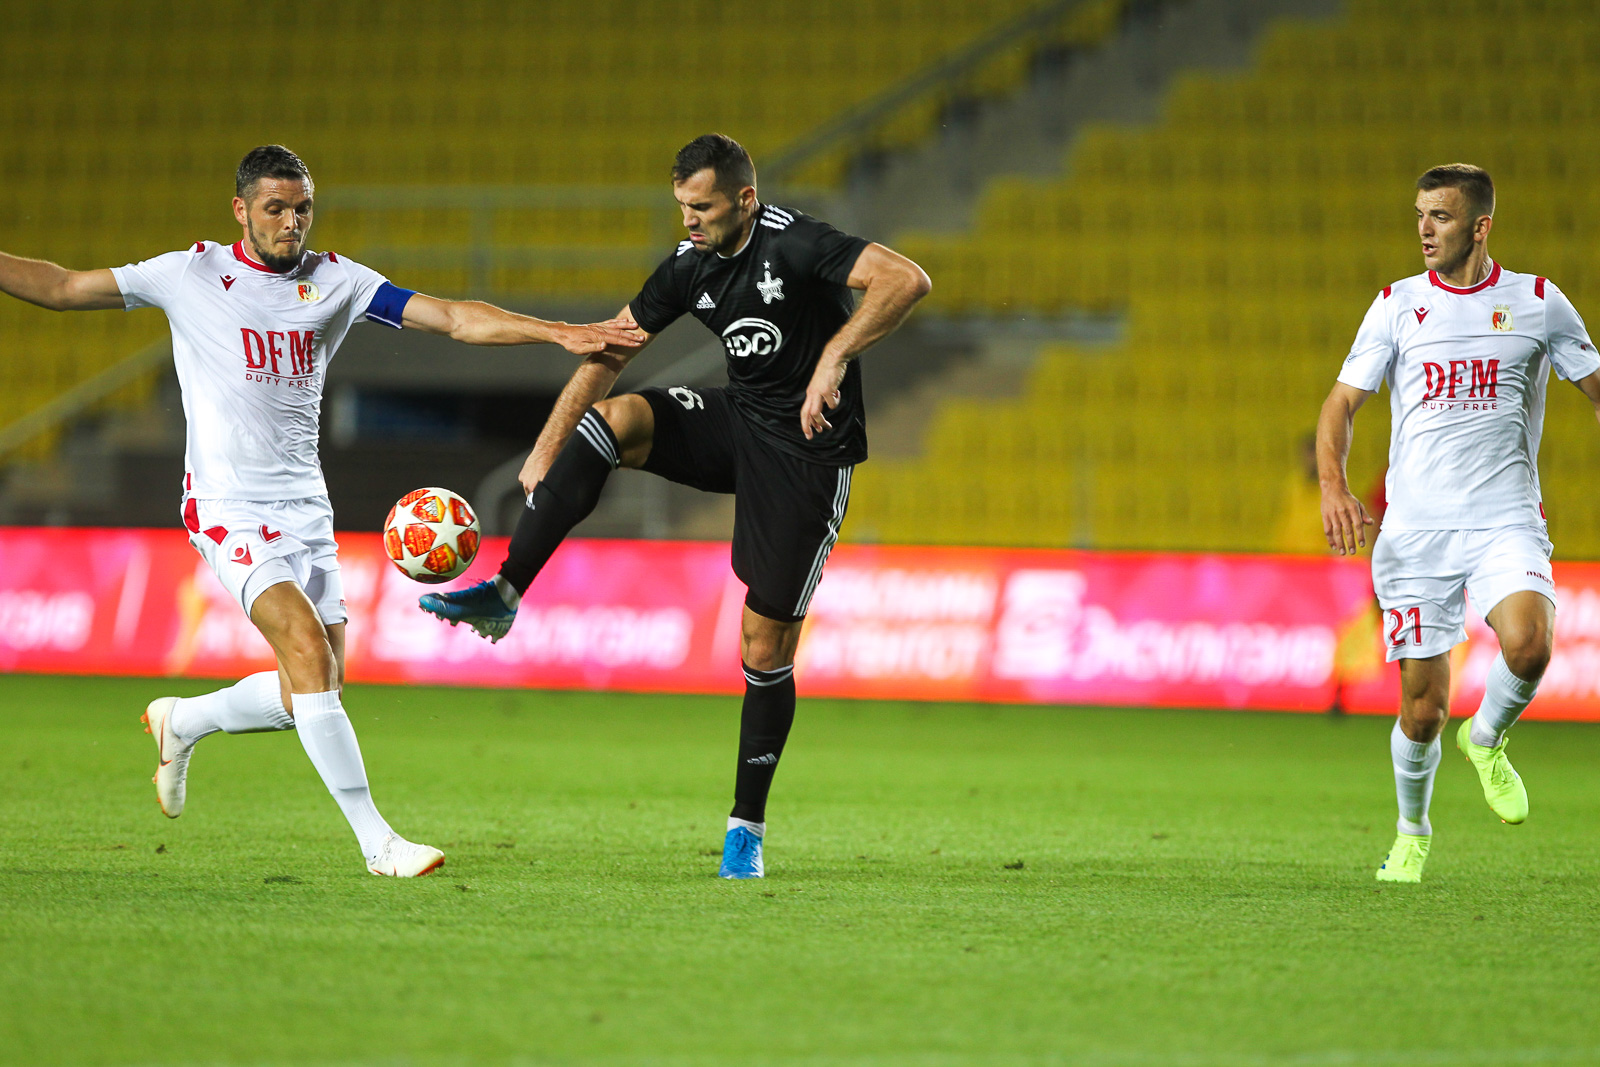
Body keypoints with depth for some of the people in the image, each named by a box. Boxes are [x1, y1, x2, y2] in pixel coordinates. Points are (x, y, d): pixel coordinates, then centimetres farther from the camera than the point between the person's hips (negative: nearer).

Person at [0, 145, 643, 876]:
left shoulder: (334, 280, 6)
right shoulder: (192, 275, -1)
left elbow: (455, 318, 0)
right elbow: (62, 288, 5)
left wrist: (557, 334, -11)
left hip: (306, 508, 5)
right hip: (230, 508, -5)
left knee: (313, 691, 3)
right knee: (309, 651, -22)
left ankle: (181, 723, 32)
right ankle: (376, 842, -20)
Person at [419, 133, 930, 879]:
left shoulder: (795, 244, -19)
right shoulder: (689, 267, 0)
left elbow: (907, 280, -31)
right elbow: (607, 352, 6)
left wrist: (834, 356, -39)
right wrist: (546, 449, 1)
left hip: (809, 448, -6)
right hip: (735, 421, 6)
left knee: (766, 647, -4)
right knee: (613, 419, -21)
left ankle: (747, 826, 12)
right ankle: (503, 597, -21)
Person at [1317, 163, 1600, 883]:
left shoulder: (1538, 303, 5)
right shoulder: (1397, 304, 7)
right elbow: (1343, 401, 8)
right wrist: (1333, 485, -10)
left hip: (1507, 520, -1)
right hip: (1414, 527, 1)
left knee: (1528, 644, -29)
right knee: (1423, 710, -1)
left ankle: (1487, 739, 4)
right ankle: (1412, 834, 26)